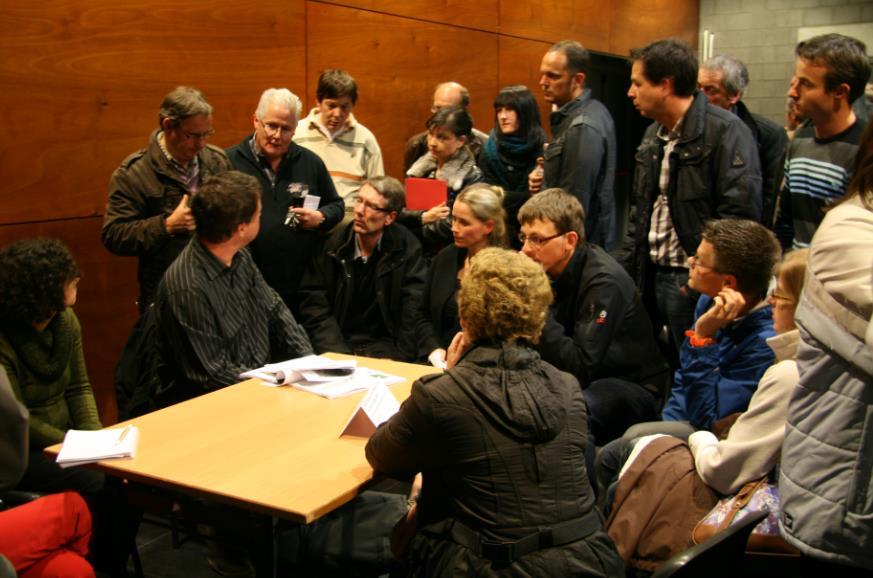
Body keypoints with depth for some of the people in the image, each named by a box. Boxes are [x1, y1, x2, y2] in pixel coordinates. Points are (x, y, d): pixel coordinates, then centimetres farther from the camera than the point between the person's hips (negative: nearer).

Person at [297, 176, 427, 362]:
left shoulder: (407, 248, -2)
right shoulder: (331, 244, 2)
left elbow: (415, 310, -6)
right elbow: (313, 303, -1)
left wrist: (401, 357, -16)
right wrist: (339, 354, -13)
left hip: (384, 346, -1)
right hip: (337, 345, 1)